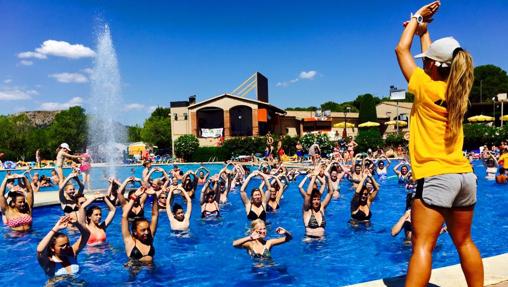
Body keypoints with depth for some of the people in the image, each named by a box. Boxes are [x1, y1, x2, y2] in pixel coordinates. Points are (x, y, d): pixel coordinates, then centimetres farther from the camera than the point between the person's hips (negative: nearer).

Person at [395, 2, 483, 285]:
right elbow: (436, 56, 28)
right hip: (465, 176, 7)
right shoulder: (456, 92, 10)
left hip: (436, 177, -7)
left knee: (422, 246, -10)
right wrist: (423, 31, 37)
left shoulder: (426, 87, -8)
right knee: (465, 243, 18)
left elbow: (402, 50, 4)